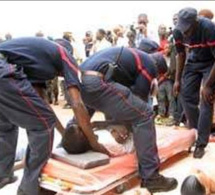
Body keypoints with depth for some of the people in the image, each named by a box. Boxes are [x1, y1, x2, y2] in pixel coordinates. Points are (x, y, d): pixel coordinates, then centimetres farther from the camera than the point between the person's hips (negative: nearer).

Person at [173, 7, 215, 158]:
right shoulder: (178, 32, -17)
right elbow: (181, 55, -1)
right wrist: (178, 79, 1)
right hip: (193, 62, 5)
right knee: (187, 95, 1)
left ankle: (201, 143, -5)